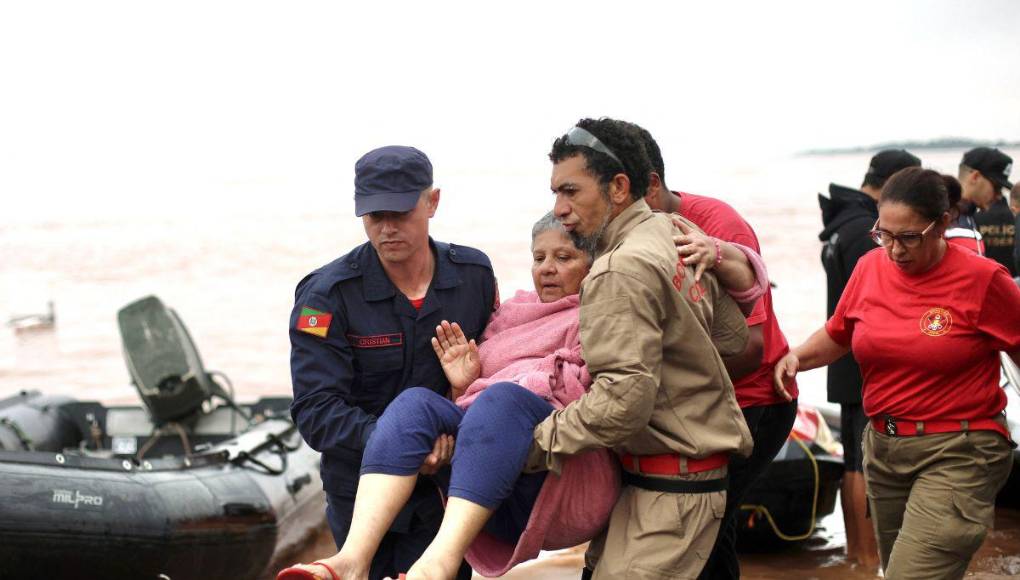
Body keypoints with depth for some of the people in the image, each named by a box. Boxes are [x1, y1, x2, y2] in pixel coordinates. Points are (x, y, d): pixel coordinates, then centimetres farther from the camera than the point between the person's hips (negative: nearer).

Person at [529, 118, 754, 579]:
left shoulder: (621, 272, -18)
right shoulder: (675, 234, 9)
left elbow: (624, 399, -25)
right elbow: (733, 335, 16)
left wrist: (534, 444, -18)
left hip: (668, 487, -10)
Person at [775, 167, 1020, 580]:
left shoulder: (982, 280, -11)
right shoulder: (870, 267, 3)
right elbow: (837, 335, 17)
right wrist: (797, 357, -1)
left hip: (956, 456, -6)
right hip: (883, 448, 6)